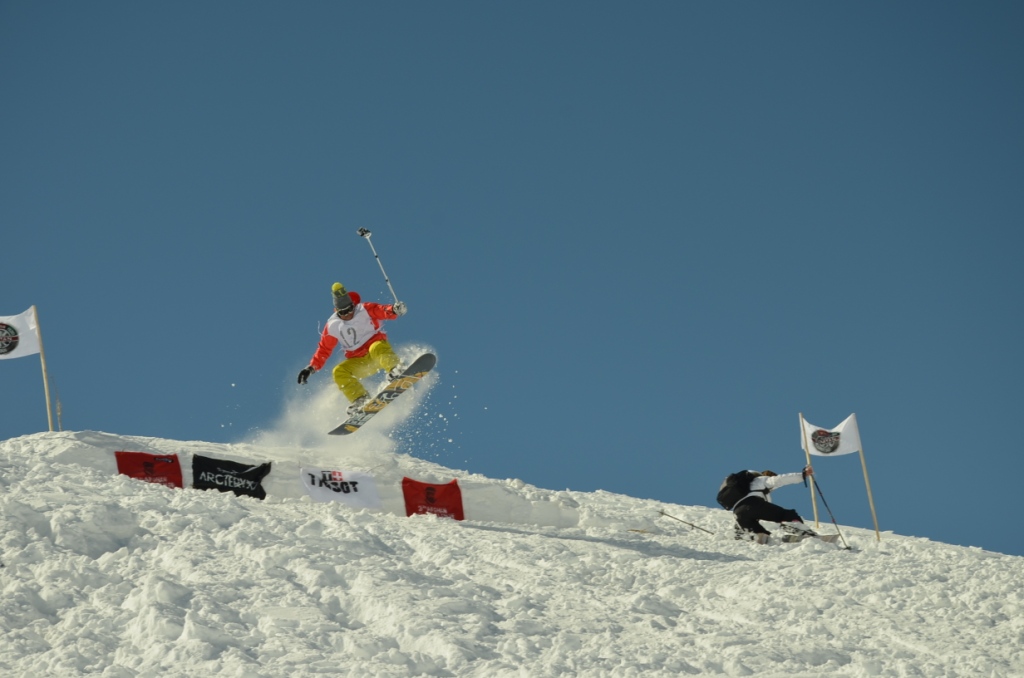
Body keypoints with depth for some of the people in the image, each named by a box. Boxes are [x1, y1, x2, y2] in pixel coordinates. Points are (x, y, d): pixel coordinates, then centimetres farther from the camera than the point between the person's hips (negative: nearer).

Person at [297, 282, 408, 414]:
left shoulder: (365, 310, -6)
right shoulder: (332, 326, 2)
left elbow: (383, 311, -21)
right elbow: (324, 349, 11)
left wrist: (395, 309, -44)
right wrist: (311, 367, 1)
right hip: (359, 362, 4)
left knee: (376, 348, -38)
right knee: (339, 372, -21)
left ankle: (395, 369, -55)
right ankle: (360, 399, -30)